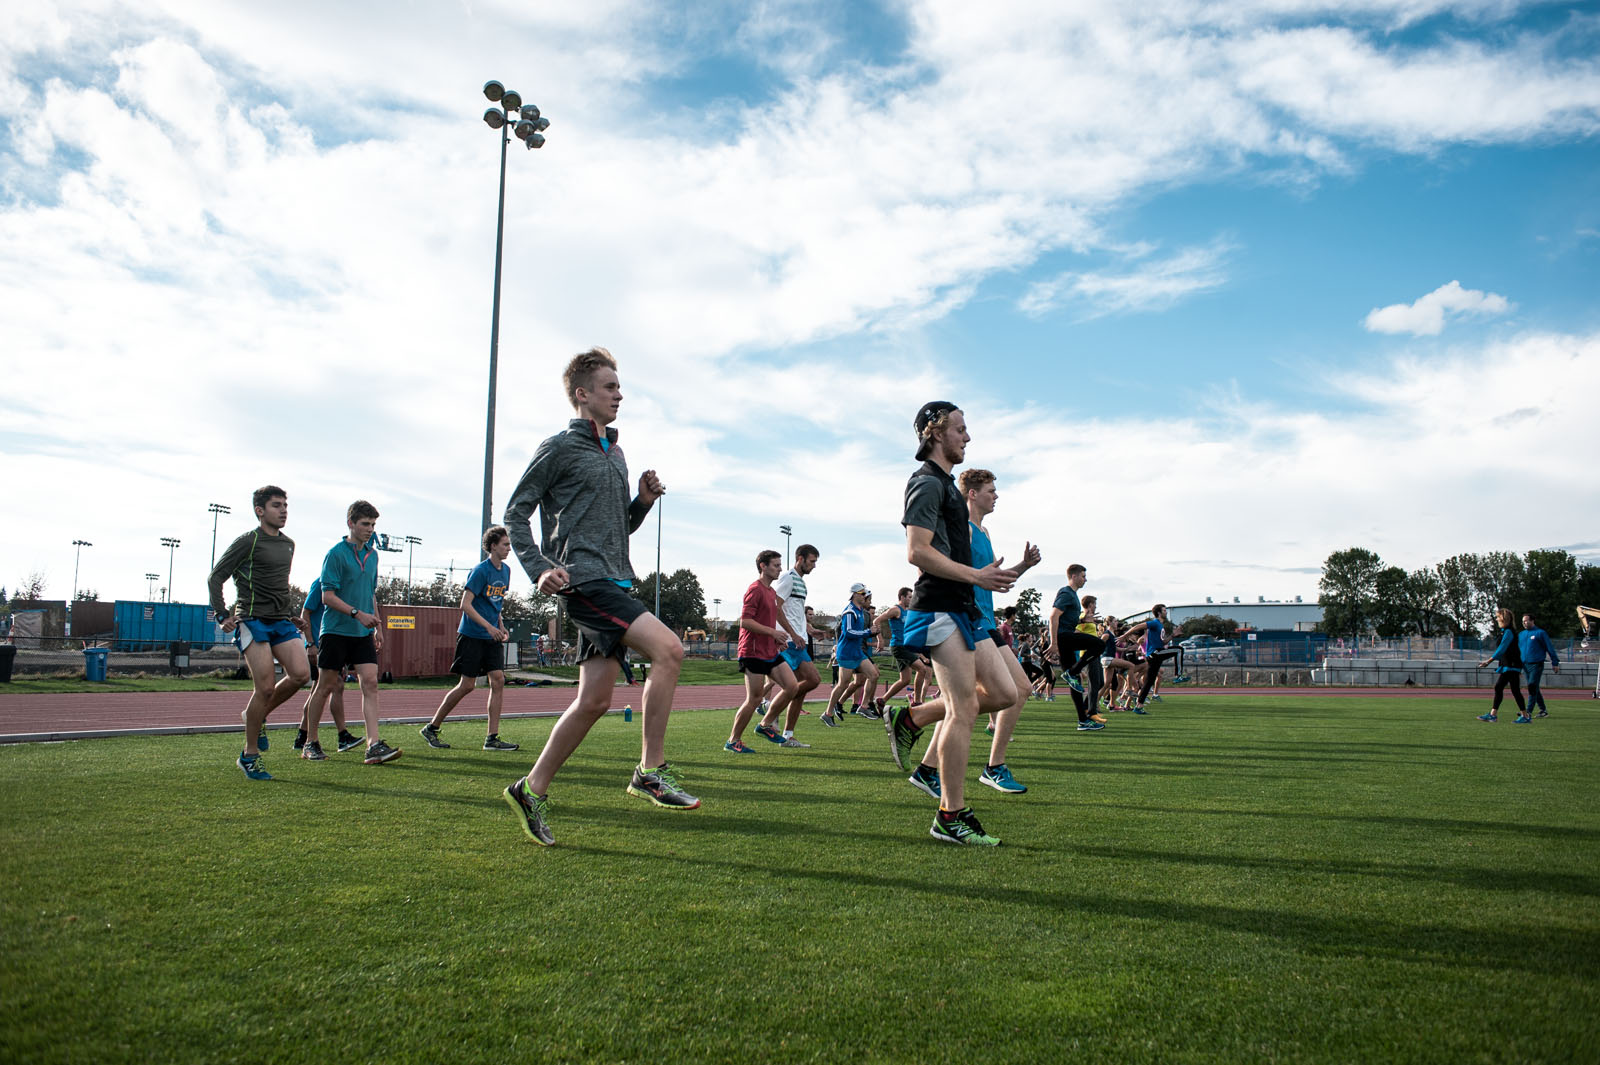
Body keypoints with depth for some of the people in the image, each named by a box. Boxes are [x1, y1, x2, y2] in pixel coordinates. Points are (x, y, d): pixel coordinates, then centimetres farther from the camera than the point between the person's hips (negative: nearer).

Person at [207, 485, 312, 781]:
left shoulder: (288, 544, 17)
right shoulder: (247, 542, -4)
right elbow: (215, 577, -2)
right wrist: (223, 615, -9)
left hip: (282, 622, 6)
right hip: (253, 620, -6)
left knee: (301, 673, -14)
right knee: (266, 686, -11)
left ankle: (258, 715, 13)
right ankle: (249, 755, 4)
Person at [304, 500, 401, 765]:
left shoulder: (372, 555, 12)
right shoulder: (336, 554, -9)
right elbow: (327, 596, -13)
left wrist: (377, 627, 18)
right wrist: (357, 614, -22)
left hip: (363, 633, 5)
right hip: (336, 631, -5)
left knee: (370, 683, -7)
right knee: (327, 686, 4)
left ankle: (374, 745, -13)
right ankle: (310, 741, 20)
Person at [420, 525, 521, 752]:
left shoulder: (506, 571, 10)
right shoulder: (480, 570, -13)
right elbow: (465, 604, -17)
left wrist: (501, 627, 10)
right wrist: (489, 626, -22)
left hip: (493, 637, 7)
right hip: (472, 636, -7)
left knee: (498, 680, -4)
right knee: (467, 685, -3)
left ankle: (492, 738, -1)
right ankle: (431, 728, 14)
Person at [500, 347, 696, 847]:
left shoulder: (615, 454, 22)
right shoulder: (560, 447, -1)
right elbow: (516, 511, -2)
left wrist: (643, 501, 7)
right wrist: (540, 568, -13)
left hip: (613, 582, 8)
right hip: (584, 578, -8)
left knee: (594, 699, 6)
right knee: (668, 649, -23)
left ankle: (533, 788, 18)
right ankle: (651, 769, -15)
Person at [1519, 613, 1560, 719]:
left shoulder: (1540, 633, -3)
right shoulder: (1521, 634, 14)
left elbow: (1549, 648, -1)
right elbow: (1517, 650, 20)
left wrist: (1555, 663, -2)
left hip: (1536, 665, -6)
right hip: (1525, 665, 6)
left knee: (1532, 687, -13)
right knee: (1534, 689, 10)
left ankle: (1528, 712, -16)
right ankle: (1543, 710, 20)